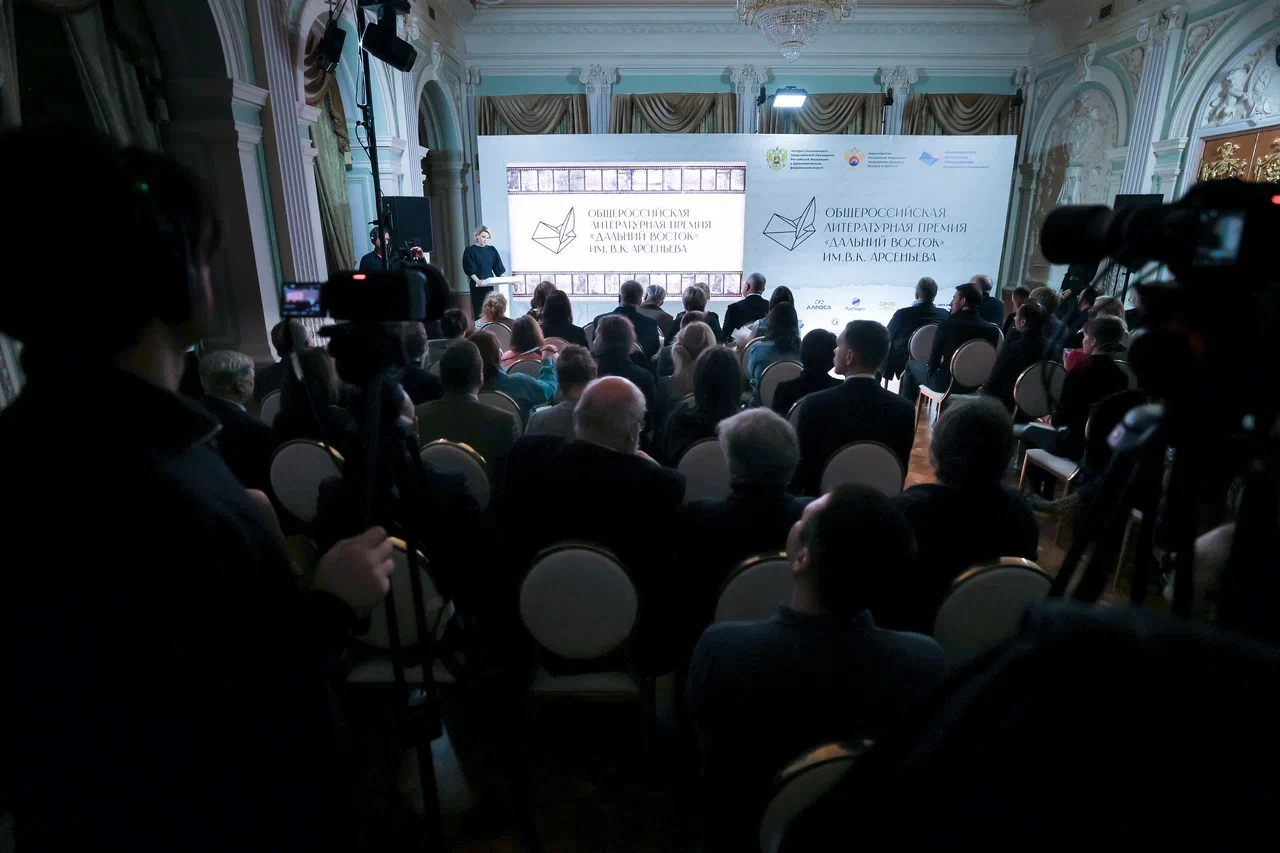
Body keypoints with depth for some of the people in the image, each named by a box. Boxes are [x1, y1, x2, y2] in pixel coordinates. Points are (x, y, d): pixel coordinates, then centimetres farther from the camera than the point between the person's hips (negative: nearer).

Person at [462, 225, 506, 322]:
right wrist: (477, 280, -22)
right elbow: (469, 270, -8)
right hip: (477, 285, -3)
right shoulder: (470, 251, -1)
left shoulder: (491, 250, 11)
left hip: (491, 284, 3)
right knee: (479, 309, -3)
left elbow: (498, 267, 9)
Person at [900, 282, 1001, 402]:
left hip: (946, 383, -5)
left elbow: (934, 360, -10)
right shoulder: (992, 329, -6)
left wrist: (932, 369, 13)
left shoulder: (948, 324, -17)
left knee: (911, 365, 21)